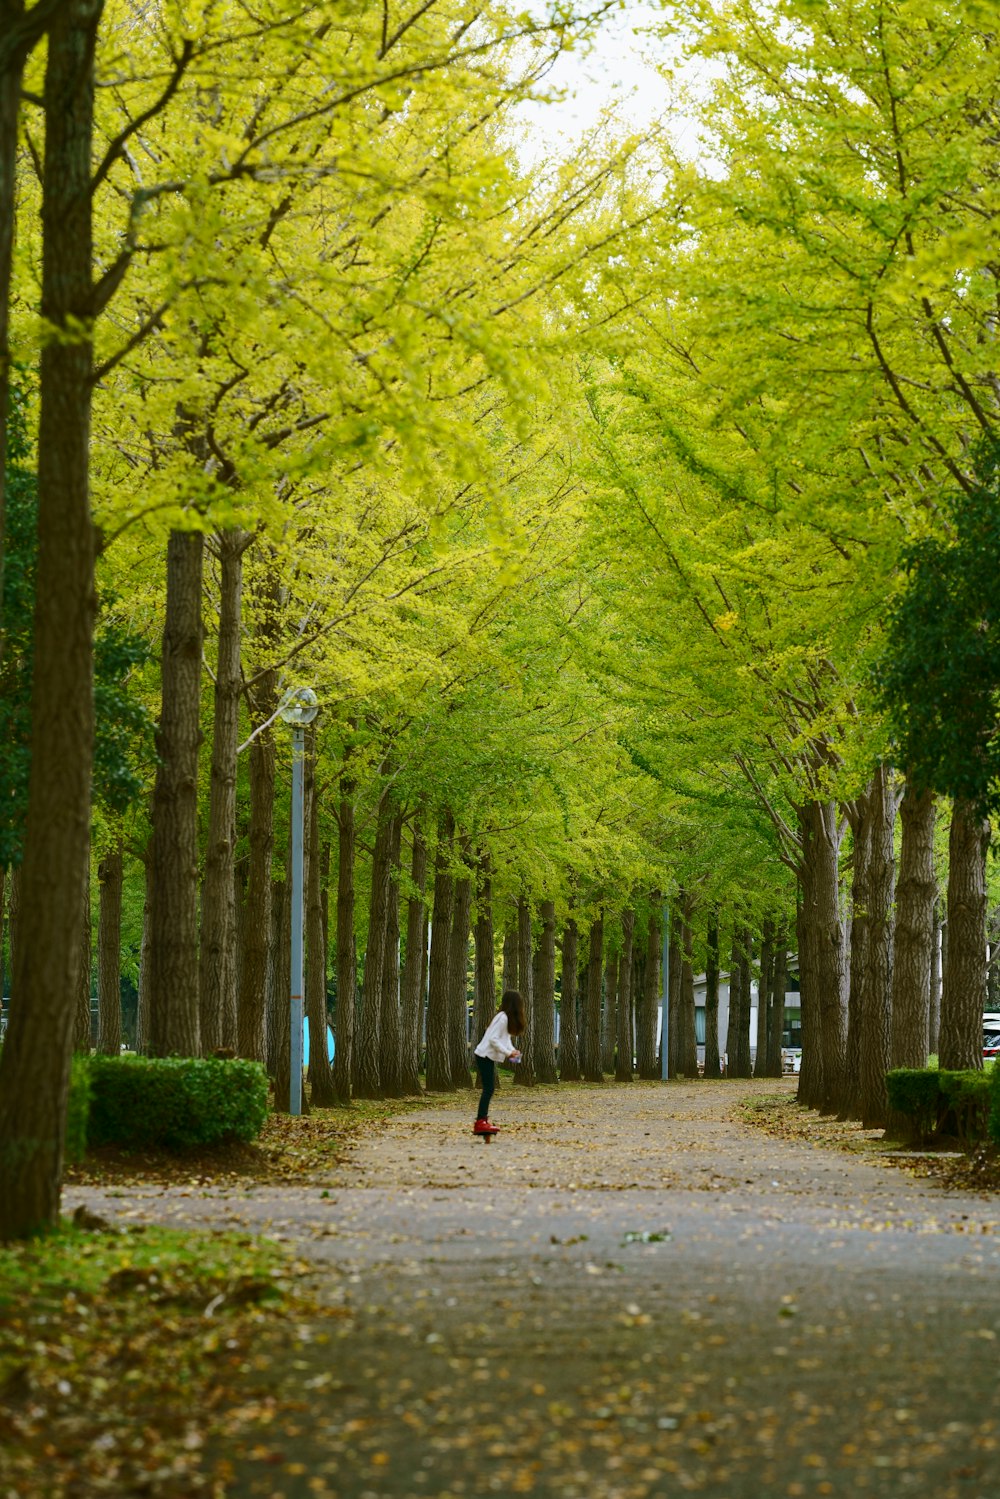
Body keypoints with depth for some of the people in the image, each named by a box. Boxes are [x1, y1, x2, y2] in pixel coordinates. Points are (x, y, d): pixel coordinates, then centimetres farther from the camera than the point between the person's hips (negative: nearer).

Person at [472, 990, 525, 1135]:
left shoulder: (506, 1017, 12)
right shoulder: (503, 1018, -18)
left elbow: (505, 1038, 15)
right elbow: (493, 1039, -24)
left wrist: (512, 1050, -2)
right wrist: (508, 1052, -21)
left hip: (489, 1057, 10)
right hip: (485, 1056, -10)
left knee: (489, 1089, 10)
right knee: (488, 1089, -12)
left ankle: (482, 1121, 12)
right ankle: (480, 1122, -14)